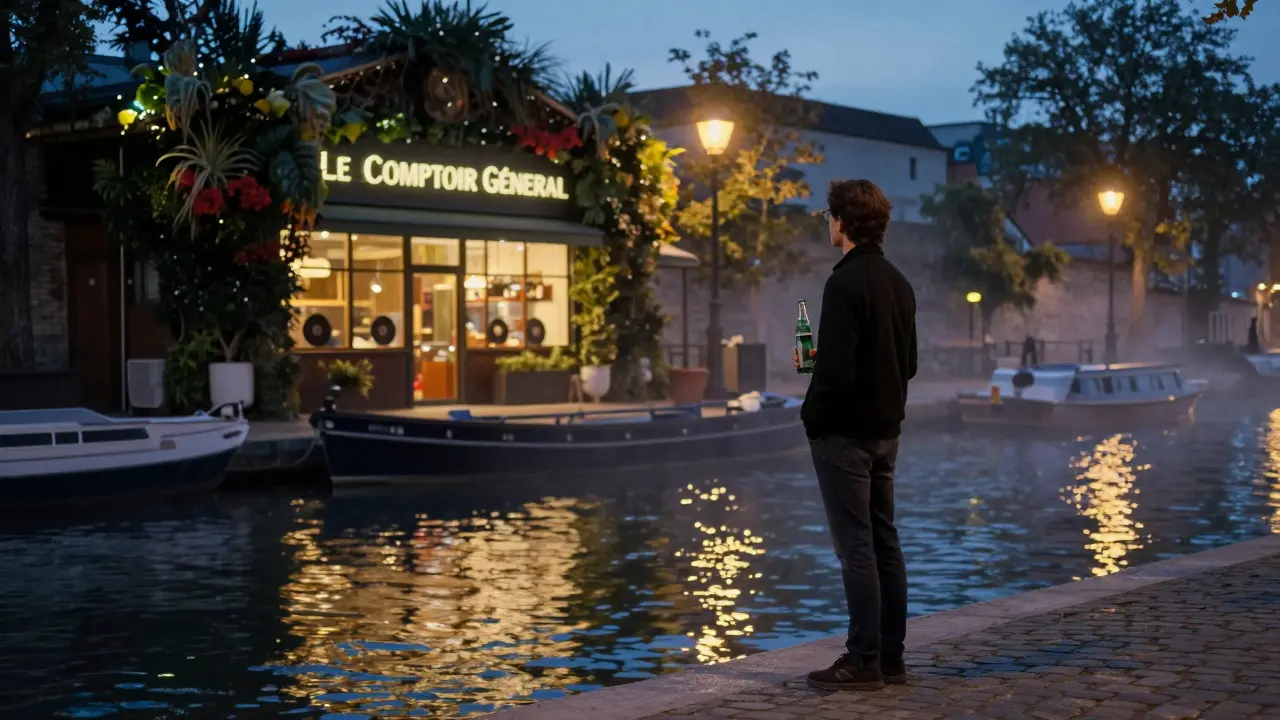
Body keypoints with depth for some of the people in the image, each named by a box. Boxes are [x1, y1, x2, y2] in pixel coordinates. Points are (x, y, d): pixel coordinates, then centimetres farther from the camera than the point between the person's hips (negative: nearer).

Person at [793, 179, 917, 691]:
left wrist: (812, 418, -7)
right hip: (886, 431, 9)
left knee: (856, 547, -5)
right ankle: (890, 658, 17)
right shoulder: (899, 283, 11)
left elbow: (835, 370, -23)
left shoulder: (846, 283, -17)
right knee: (884, 542, 11)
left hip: (844, 433, -9)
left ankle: (863, 662, -1)